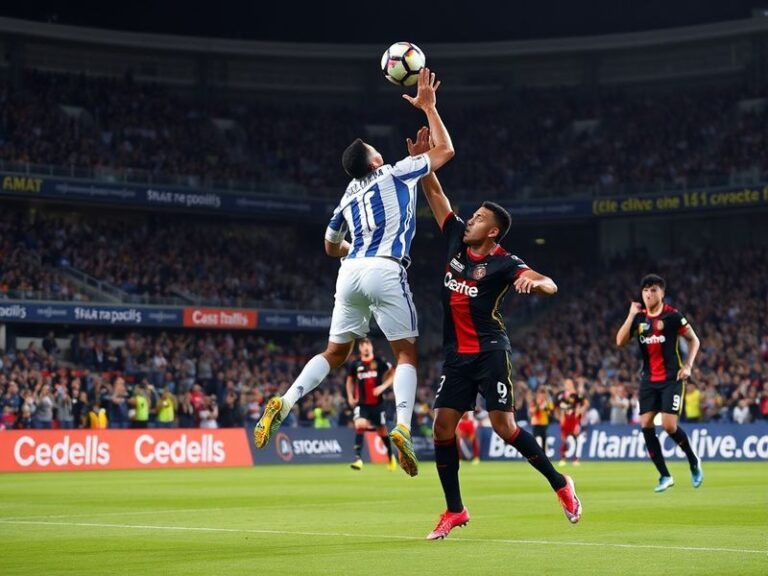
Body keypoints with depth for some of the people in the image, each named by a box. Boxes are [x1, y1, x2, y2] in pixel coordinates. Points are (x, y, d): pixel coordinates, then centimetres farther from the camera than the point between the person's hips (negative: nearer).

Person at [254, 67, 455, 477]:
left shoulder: (349, 197, 23)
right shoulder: (394, 175, 8)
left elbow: (331, 247, 37)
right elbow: (445, 150, 16)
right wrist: (428, 107, 23)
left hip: (351, 272, 5)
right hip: (385, 272, -5)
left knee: (335, 353, 15)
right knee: (406, 352, 3)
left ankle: (283, 403, -5)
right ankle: (402, 428, -18)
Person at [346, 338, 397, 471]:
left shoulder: (380, 362, -4)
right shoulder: (355, 364, 1)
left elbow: (393, 373, 2)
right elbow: (350, 380, 15)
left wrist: (383, 386, -12)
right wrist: (350, 396, 4)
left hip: (377, 403, 0)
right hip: (361, 403, 0)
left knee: (382, 429, 8)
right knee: (359, 424, -24)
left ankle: (390, 456, 33)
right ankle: (358, 458, -26)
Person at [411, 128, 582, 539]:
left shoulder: (504, 262, -9)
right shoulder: (456, 238, 8)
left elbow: (550, 286, -21)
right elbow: (434, 193, 15)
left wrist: (535, 282, -43)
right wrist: (420, 159, 5)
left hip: (490, 351, -6)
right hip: (456, 354, 6)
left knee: (503, 426, -11)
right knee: (442, 426, 0)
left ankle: (561, 485, 7)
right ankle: (454, 511, 9)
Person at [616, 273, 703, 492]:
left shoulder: (672, 316, -7)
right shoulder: (638, 317, 6)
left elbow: (693, 340, 2)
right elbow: (620, 341, -4)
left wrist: (688, 366, -8)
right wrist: (631, 315, -8)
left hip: (672, 379, -5)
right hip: (649, 380, 5)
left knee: (669, 425, -14)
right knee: (646, 425, -5)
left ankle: (693, 461, 14)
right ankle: (665, 476, 5)